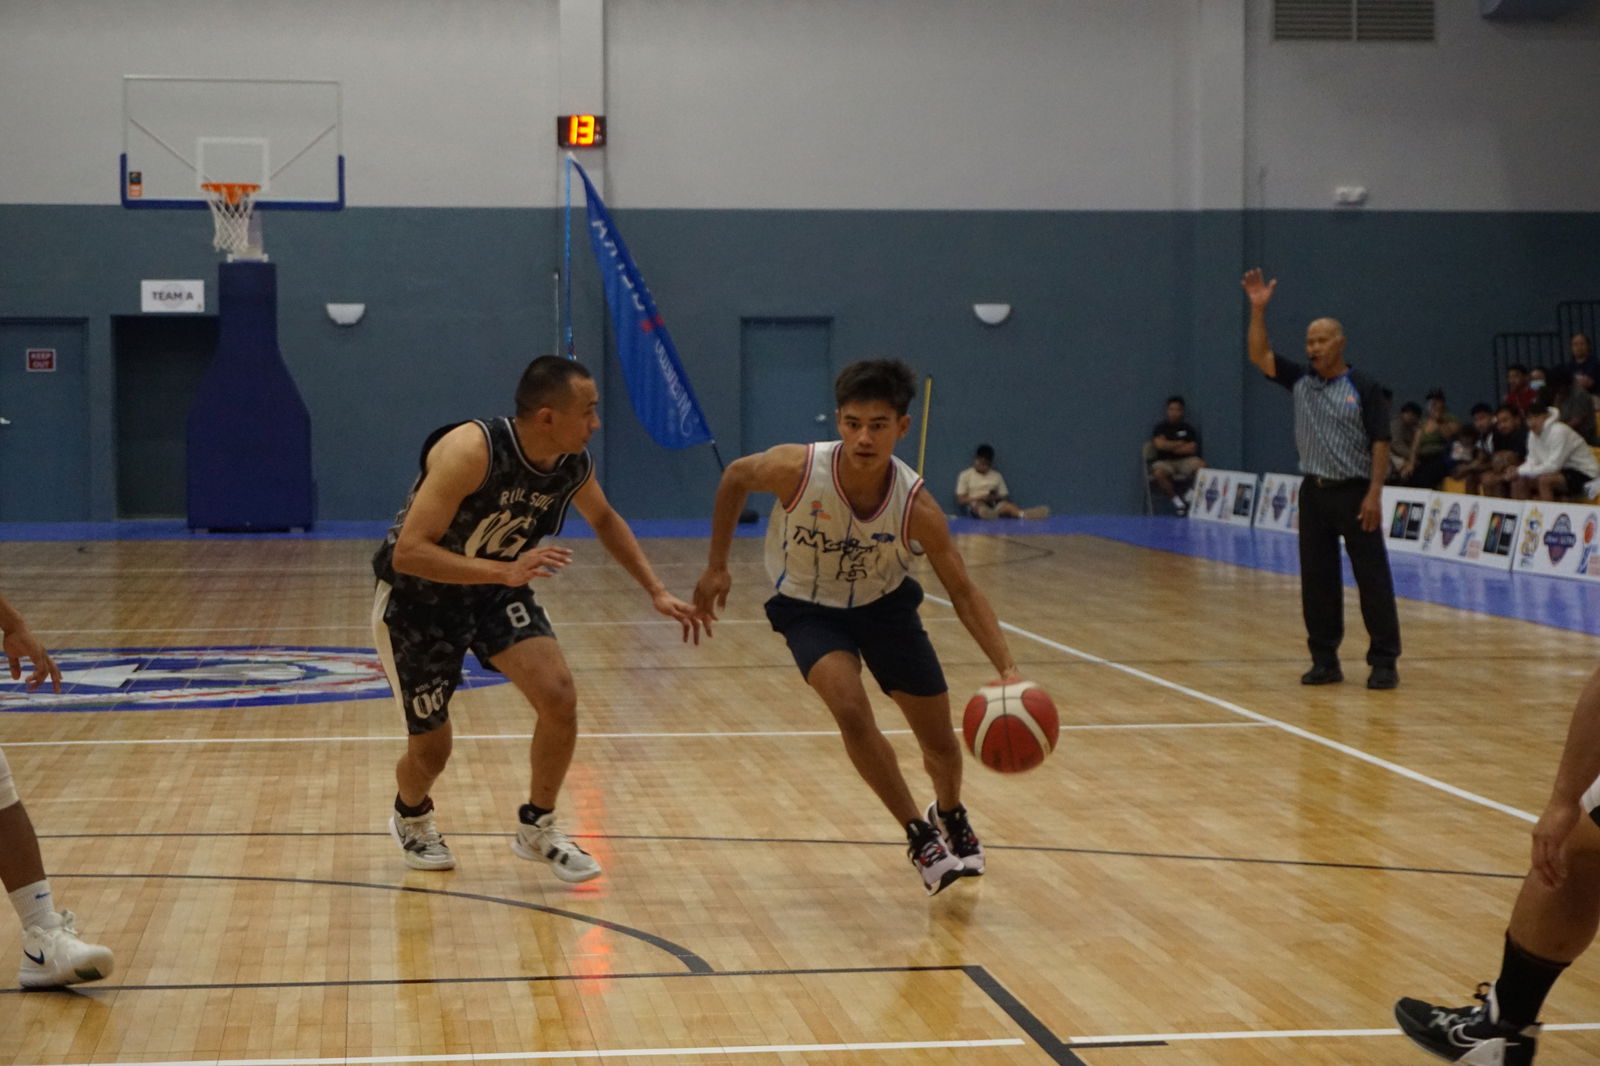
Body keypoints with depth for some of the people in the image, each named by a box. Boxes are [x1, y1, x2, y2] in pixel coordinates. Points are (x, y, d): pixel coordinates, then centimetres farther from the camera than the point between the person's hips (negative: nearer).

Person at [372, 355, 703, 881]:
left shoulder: (573, 465, -13)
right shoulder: (471, 451, -34)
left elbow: (605, 519, 12)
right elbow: (407, 552, -37)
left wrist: (656, 591, 5)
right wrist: (503, 570, -47)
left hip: (494, 590, 5)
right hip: (417, 599, -5)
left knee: (560, 698, -15)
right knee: (431, 750, 3)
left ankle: (537, 829, 8)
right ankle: (410, 818, 40)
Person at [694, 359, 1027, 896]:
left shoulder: (915, 506, -28)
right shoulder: (797, 469, -30)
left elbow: (963, 593, -22)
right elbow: (735, 477, -8)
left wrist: (1008, 670, -34)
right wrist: (717, 567, -5)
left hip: (884, 604, 2)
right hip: (809, 607, -1)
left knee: (940, 741, 5)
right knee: (851, 709, -27)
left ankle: (950, 815, 42)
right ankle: (920, 835, -8)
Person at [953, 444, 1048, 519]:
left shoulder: (997, 476, 18)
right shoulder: (965, 475, 10)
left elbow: (1005, 496, 15)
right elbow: (960, 499, 3)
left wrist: (996, 497, -9)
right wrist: (980, 497, -11)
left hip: (994, 505, 3)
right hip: (975, 504, -2)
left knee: (1006, 504, -31)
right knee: (978, 504, -39)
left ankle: (1024, 514, -66)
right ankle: (984, 512, -79)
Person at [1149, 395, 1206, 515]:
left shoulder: (1188, 428, 11)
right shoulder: (1160, 427, 8)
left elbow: (1192, 449, 0)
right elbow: (1160, 444, -9)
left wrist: (1170, 446, -2)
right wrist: (1180, 444, -1)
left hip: (1184, 461, 2)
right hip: (1164, 462, -2)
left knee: (1201, 465, -30)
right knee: (1158, 473, -38)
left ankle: (1190, 497, -14)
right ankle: (1175, 500, -19)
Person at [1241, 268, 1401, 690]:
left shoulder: (1364, 389, -4)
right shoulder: (1300, 382, 10)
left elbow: (1380, 443, -7)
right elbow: (1259, 356, 6)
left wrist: (1374, 493, -15)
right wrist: (1258, 309, -3)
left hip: (1354, 493, -5)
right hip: (1314, 492, 5)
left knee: (1372, 576, -4)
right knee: (1316, 579, 6)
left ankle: (1384, 662, -1)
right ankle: (1324, 660, 13)